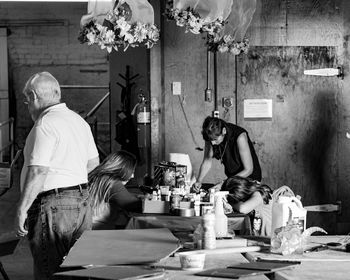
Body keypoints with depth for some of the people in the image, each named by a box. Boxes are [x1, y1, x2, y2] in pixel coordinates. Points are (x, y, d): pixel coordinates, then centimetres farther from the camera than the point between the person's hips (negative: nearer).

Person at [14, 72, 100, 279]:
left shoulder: (45, 125, -14)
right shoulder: (79, 121, 16)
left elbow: (38, 171, -20)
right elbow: (93, 163, 23)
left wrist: (22, 210, -16)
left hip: (53, 206, -9)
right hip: (82, 201, 9)